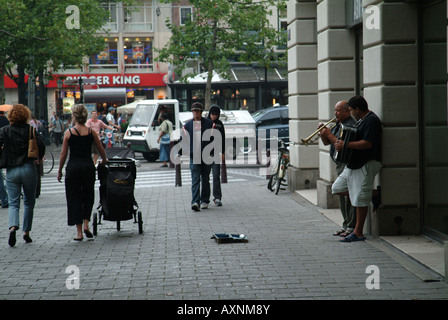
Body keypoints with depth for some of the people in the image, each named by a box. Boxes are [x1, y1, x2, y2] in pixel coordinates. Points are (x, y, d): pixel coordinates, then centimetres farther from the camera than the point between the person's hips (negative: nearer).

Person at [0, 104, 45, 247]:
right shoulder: (30, 130, -2)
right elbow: (41, 144, -14)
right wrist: (39, 158, 2)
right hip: (29, 169, 0)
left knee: (13, 202, 3)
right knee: (29, 202, 14)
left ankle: (13, 227, -22)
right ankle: (26, 232, 15)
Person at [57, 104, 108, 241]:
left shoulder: (68, 133, -3)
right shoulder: (91, 132, 0)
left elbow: (63, 154, -1)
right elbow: (102, 151, 7)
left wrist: (60, 171, 9)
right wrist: (103, 161, 27)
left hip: (73, 167, -1)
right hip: (88, 166, 1)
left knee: (74, 199, 6)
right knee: (88, 196, 18)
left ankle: (79, 232, 4)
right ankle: (86, 224, 2)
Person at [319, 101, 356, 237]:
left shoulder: (351, 125, -13)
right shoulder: (338, 125, 18)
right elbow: (327, 143, 21)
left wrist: (329, 134, -14)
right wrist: (323, 133, 2)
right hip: (340, 164, 10)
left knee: (349, 195, -9)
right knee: (342, 195, 13)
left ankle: (352, 227, -7)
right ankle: (345, 225, 20)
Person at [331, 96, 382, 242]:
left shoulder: (371, 120, -15)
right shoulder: (361, 121, 17)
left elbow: (367, 143, -25)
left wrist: (345, 145, -21)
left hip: (366, 165, -11)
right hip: (353, 164, 11)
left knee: (360, 200, -6)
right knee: (337, 188, 11)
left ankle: (358, 233, 2)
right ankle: (372, 194, 15)